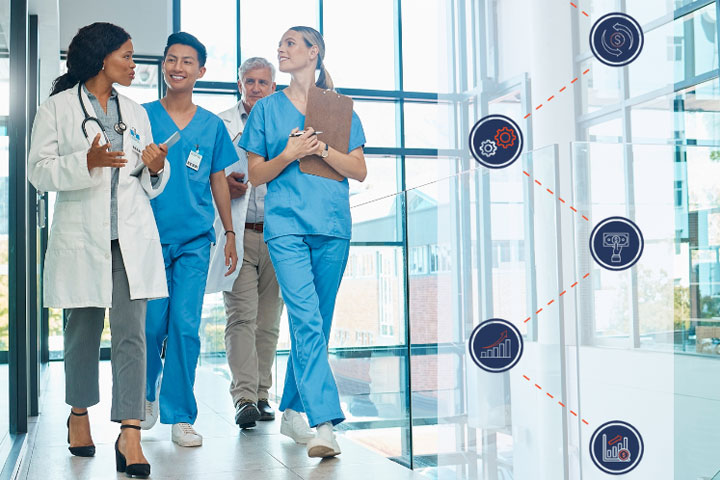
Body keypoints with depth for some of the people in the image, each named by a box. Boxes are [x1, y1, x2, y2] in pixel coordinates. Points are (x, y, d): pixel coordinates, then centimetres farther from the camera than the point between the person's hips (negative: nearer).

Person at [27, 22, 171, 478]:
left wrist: (155, 167, -2)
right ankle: (80, 414, 31)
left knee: (131, 333, -7)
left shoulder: (135, 111, 17)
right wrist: (87, 162, -19)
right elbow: (40, 171, -4)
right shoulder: (58, 108, 3)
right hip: (81, 235, -2)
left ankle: (130, 435, -9)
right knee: (83, 330, 8)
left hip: (132, 236, 3)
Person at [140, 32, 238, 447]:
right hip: (150, 236, -1)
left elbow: (218, 181, 14)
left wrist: (230, 233, 13)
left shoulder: (212, 125, 9)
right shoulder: (142, 116, 5)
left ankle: (180, 416, 6)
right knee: (151, 324, 1)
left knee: (186, 326, -4)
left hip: (195, 239, 1)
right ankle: (148, 392, 30)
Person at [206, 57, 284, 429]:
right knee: (241, 315, -11)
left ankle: (261, 394, 14)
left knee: (268, 320, 5)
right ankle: (243, 397, -11)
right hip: (236, 234, -2)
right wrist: (221, 184, -10)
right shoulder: (219, 125, 10)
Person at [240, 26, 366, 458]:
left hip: (333, 226, 2)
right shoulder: (267, 109, 12)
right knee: (306, 319, -16)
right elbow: (256, 175, 11)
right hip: (286, 224, -2)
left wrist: (322, 148, -9)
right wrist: (289, 154, -7)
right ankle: (325, 423, -20)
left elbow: (359, 171, 6)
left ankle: (293, 410, 22)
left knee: (315, 323, 7)